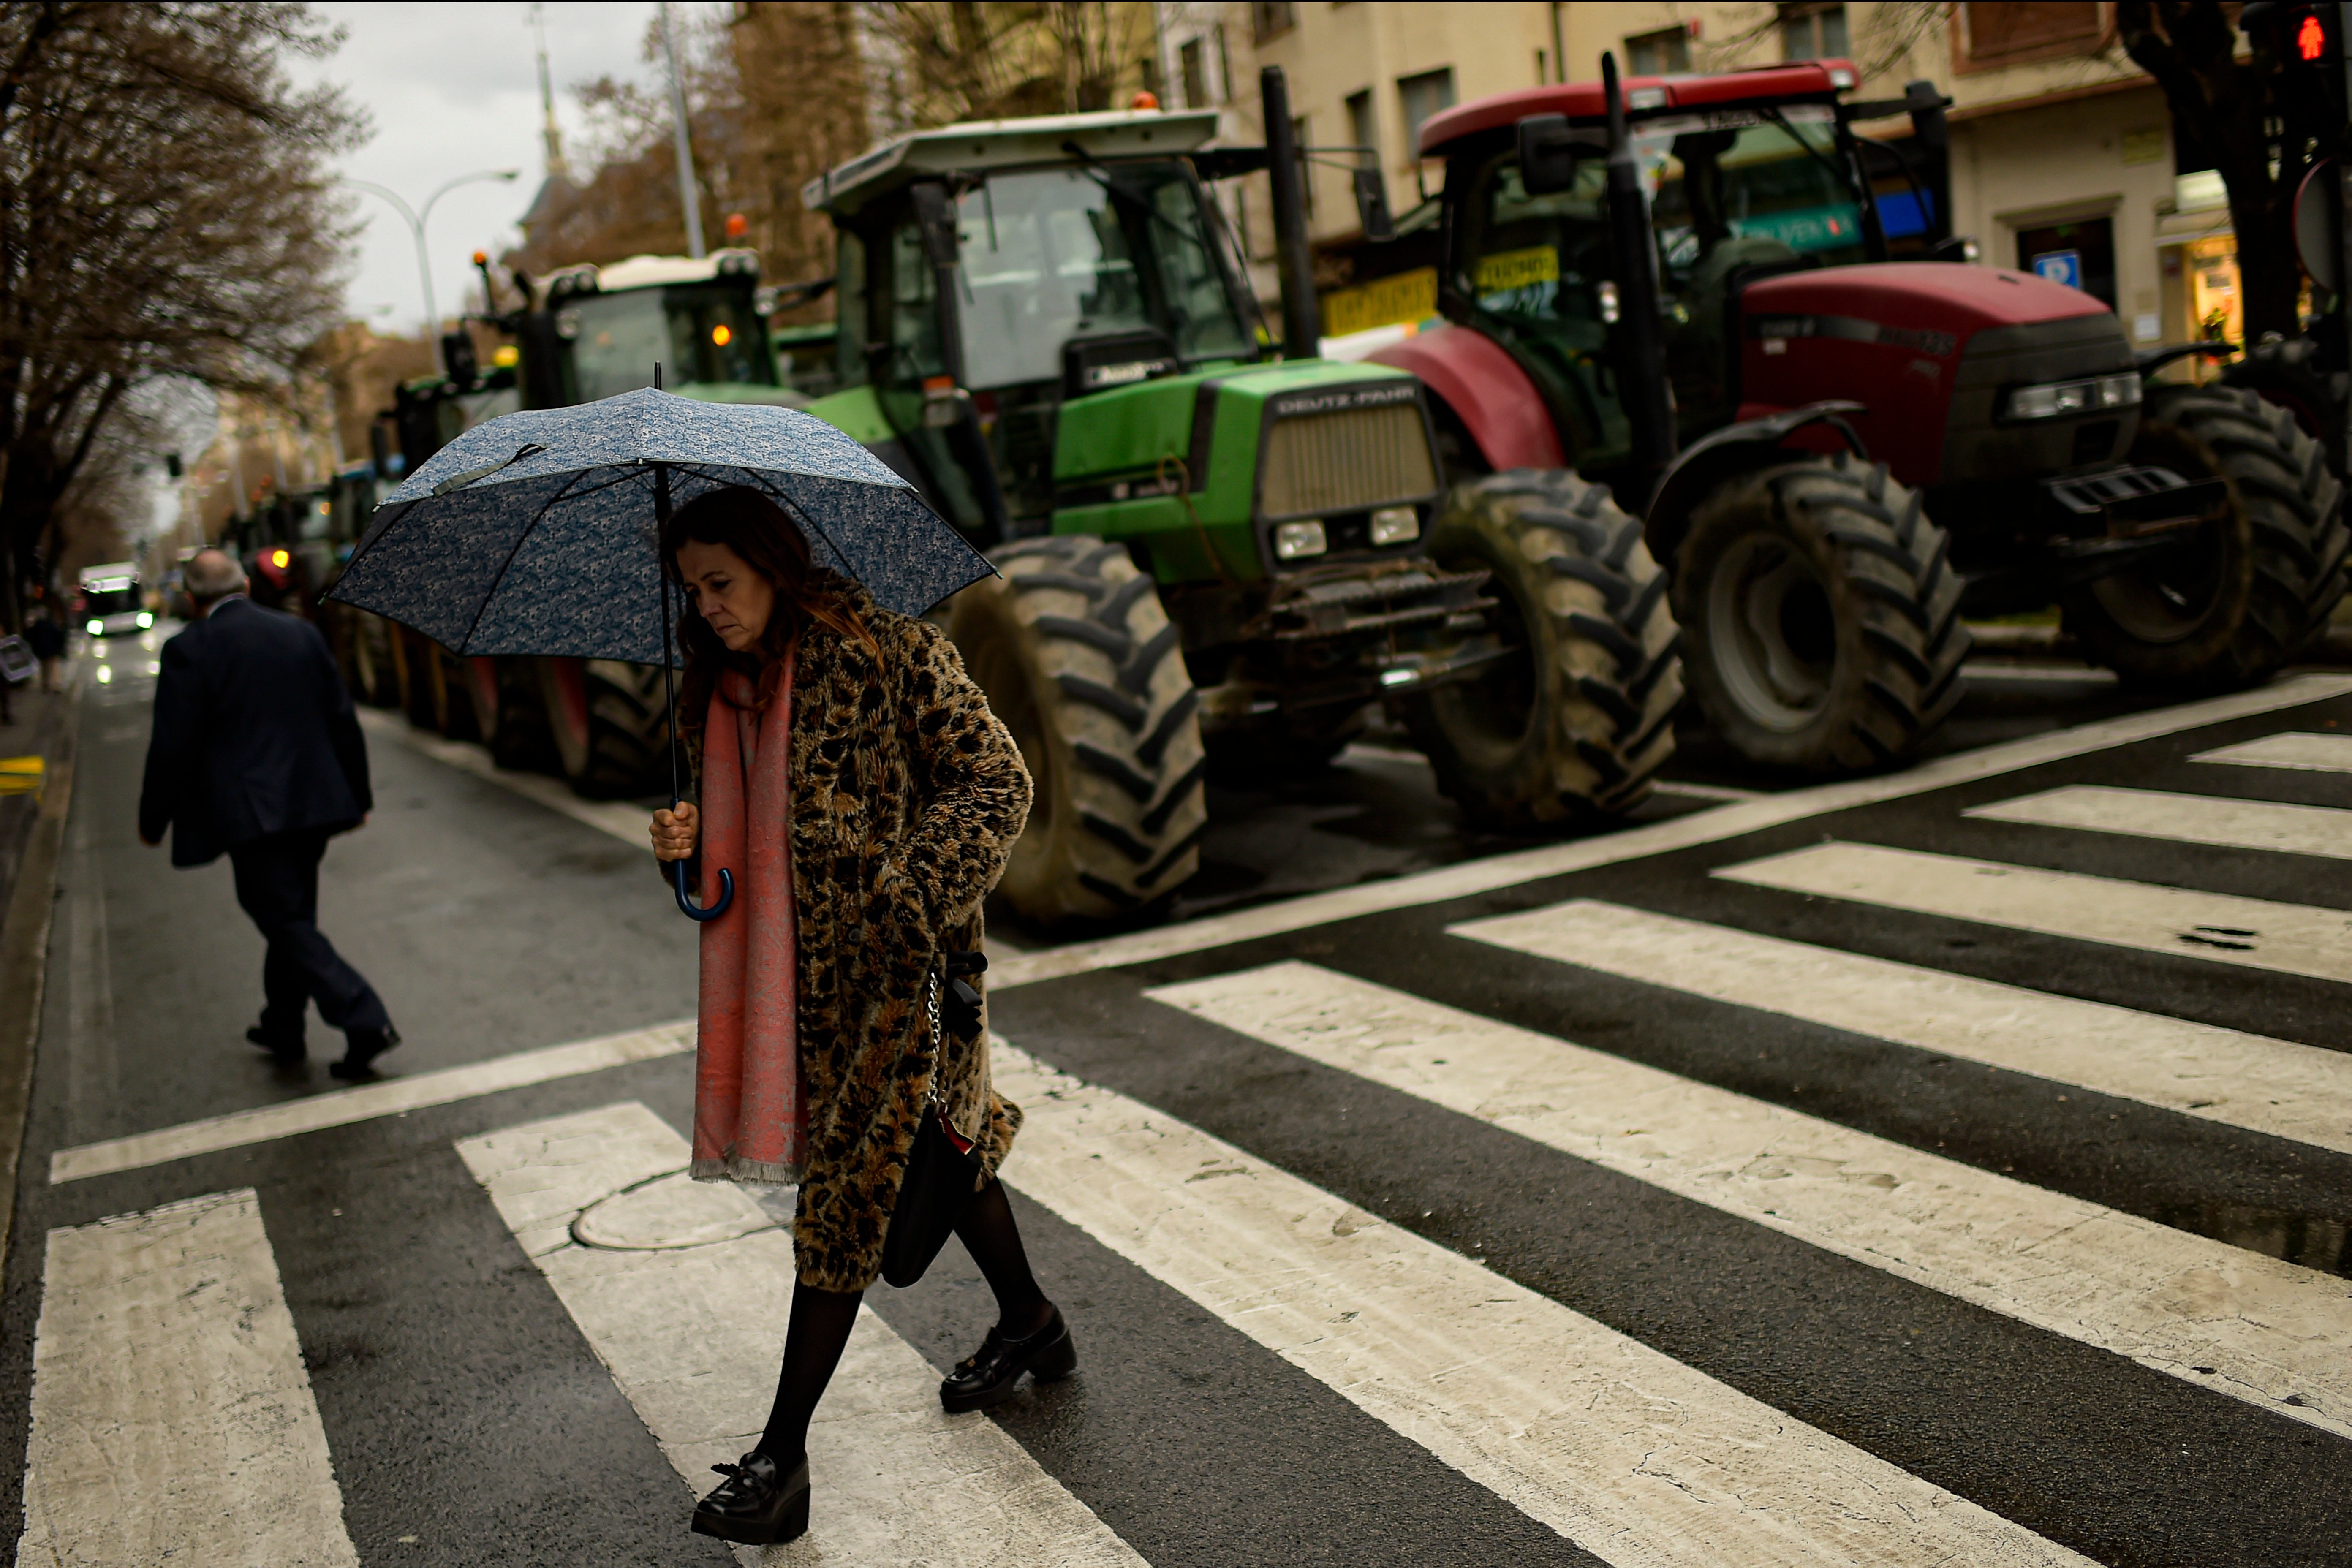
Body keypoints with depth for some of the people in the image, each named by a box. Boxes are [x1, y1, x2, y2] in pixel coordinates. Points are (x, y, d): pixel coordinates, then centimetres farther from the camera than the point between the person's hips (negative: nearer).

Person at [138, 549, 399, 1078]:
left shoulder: (190, 650, -9)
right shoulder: (302, 634, 7)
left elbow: (173, 745, -9)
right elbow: (343, 721, 10)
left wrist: (152, 820, 3)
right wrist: (358, 795, 20)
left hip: (249, 814, -6)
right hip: (314, 806, 7)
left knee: (286, 922, -5)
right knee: (293, 917, 19)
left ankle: (365, 1021, -17)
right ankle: (283, 1029, 31)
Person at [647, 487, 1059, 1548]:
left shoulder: (886, 652, -14)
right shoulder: (722, 686, 10)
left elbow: (996, 779, -14)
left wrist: (915, 884, -26)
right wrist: (691, 843, -3)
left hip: (898, 966, -8)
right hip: (801, 967, 8)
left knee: (848, 1186, -5)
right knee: (935, 1143, 20)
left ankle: (784, 1457, 0)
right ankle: (1030, 1328, 42)